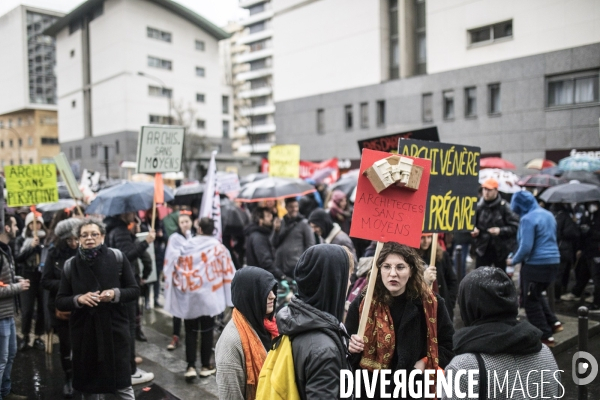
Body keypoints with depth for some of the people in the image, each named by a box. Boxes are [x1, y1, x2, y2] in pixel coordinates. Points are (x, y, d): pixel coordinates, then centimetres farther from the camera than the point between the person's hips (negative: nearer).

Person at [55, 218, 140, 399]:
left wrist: (115, 294, -18)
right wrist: (78, 299, -15)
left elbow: (135, 290, 0)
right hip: (84, 333, 2)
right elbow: (60, 302, 5)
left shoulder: (117, 257, -3)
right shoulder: (70, 266, 3)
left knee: (122, 385, 3)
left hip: (115, 329, -2)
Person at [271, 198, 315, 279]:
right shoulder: (280, 223, 11)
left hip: (296, 266, -4)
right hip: (279, 265, 4)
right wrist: (276, 230, -6)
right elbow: (274, 243, 9)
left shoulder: (304, 223, 0)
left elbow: (310, 245, -1)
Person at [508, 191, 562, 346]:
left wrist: (514, 261, -5)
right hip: (553, 261, 9)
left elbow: (526, 247, -21)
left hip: (535, 264, -9)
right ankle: (553, 322, 21)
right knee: (537, 295, 27)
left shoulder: (528, 218, -17)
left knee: (530, 300, 5)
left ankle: (545, 336, 8)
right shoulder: (548, 214, 11)